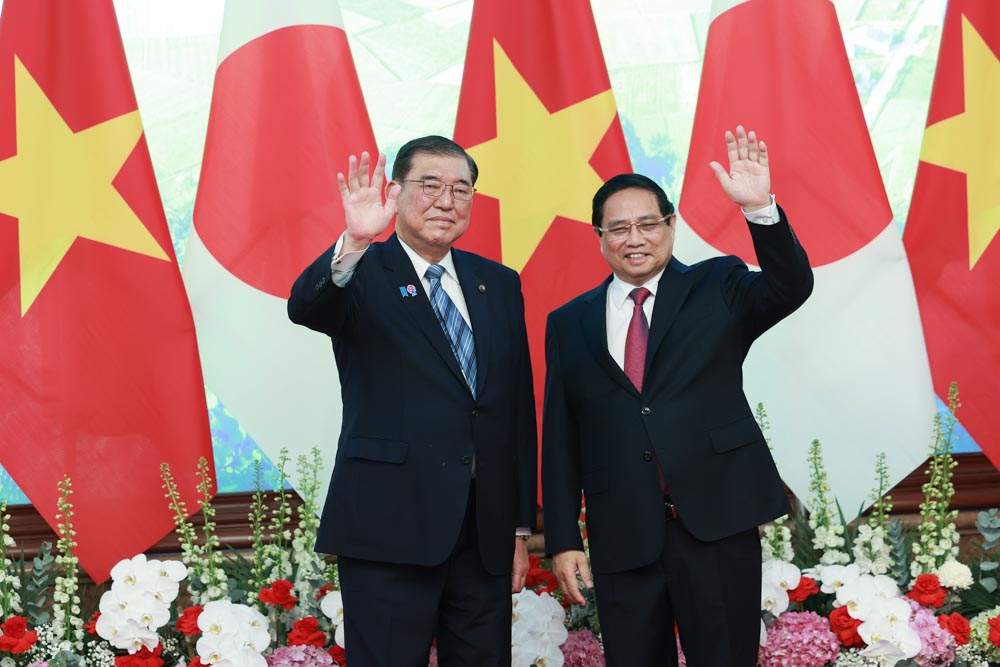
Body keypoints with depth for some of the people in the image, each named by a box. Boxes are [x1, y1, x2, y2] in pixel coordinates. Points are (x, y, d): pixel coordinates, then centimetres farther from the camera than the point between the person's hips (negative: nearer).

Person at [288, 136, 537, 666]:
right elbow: (305, 308, -23)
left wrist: (521, 525, 11)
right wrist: (353, 243, -42)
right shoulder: (363, 275, -1)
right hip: (391, 529, -4)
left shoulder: (499, 284, 12)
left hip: (488, 532, 5)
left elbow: (520, 407, 12)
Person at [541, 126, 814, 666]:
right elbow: (560, 440, 8)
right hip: (621, 538, 2)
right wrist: (563, 541, 3)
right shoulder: (569, 323, 10)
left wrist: (760, 209, -28)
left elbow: (791, 287, -12)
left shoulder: (717, 288, 7)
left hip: (717, 524, -1)